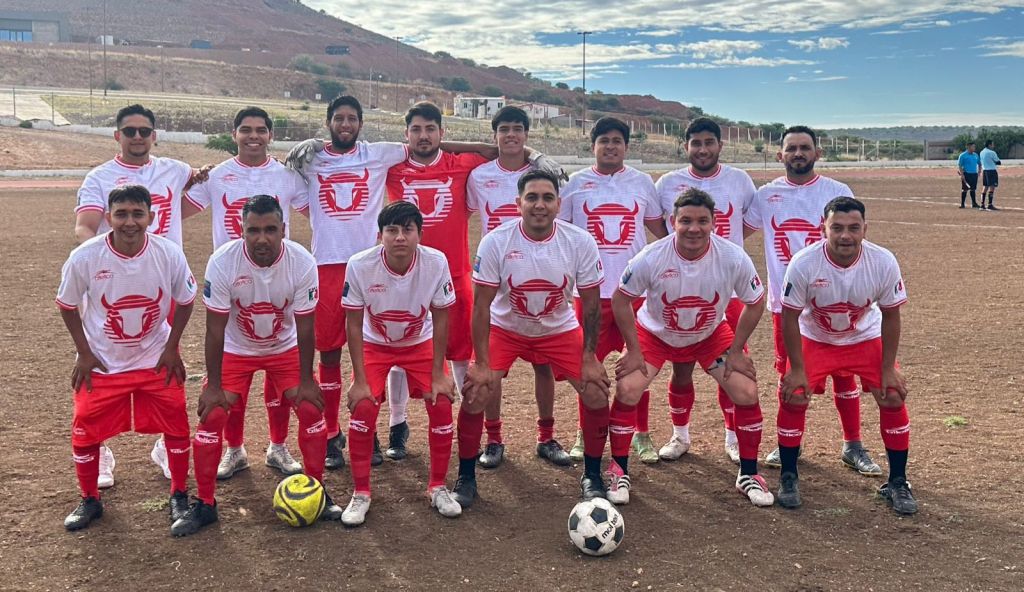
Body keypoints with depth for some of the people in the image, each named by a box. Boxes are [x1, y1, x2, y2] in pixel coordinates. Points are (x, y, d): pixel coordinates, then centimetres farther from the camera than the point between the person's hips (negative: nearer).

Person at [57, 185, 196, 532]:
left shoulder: (170, 255, -19)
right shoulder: (84, 257, -20)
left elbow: (185, 301, -1)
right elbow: (67, 305, -3)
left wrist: (171, 349, -3)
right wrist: (84, 353, -4)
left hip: (156, 359, 0)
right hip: (101, 362, 0)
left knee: (176, 425, 1)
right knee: (85, 431, 3)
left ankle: (179, 496, 22)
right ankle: (89, 500, 27)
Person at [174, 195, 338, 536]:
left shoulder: (302, 263, -25)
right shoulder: (222, 262, -28)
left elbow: (304, 326, -15)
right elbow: (215, 328, -20)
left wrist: (306, 380, -10)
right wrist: (213, 386, -17)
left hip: (285, 348, 1)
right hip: (235, 350, -1)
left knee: (311, 409, -9)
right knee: (211, 415, -11)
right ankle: (205, 504, 5)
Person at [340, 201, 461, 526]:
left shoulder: (436, 262, -27)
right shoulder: (360, 265, -28)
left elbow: (440, 319, -14)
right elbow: (354, 324, -18)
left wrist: (438, 374, -14)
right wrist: (360, 380, -19)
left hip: (420, 342, 1)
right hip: (375, 344, -1)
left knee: (442, 404, -14)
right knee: (363, 406, -19)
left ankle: (438, 487, 7)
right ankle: (360, 493, 0)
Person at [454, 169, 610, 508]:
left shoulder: (581, 242, -20)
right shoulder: (495, 242, -23)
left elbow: (591, 304, -9)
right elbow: (481, 304, -17)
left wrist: (589, 358, -9)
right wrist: (482, 364, -18)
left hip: (560, 329, 1)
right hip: (505, 328, -1)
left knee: (597, 393, -10)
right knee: (476, 393, -16)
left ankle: (592, 477, 12)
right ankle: (466, 478, 6)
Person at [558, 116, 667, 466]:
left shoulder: (642, 183, 7)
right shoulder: (576, 183, 3)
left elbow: (660, 229, 16)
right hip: (590, 289, 0)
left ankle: (641, 434, 18)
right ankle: (585, 434, 20)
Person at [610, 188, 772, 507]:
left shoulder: (734, 258, -26)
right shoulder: (651, 259, -29)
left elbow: (755, 303, -8)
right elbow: (620, 299, -14)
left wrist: (735, 351, -8)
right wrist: (634, 351, -14)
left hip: (712, 334, 1)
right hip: (654, 333, -1)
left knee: (747, 393, -10)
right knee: (627, 390, -18)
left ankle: (748, 475, 12)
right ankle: (619, 472, 3)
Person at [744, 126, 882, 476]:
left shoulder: (837, 193, -2)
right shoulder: (766, 195, 4)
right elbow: (739, 230, 18)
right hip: (785, 300, 2)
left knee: (843, 372, 2)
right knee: (787, 372, 11)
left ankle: (853, 446, 15)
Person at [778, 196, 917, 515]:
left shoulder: (884, 263, -25)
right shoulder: (803, 264, -30)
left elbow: (890, 316, -11)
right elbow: (790, 317, -18)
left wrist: (888, 368, -10)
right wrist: (797, 368, -16)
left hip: (866, 338, 1)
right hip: (814, 339, -1)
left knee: (894, 397, -8)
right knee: (794, 397, -15)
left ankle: (897, 483, 11)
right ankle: (788, 477, 6)